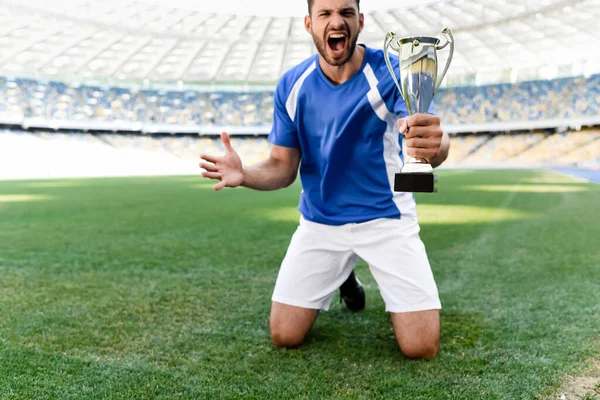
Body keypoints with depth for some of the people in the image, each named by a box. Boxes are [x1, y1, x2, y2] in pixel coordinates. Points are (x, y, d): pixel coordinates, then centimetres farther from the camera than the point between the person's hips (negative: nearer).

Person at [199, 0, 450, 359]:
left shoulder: (392, 73, -15)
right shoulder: (292, 85, -5)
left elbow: (433, 142, -30)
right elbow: (283, 168, -1)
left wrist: (434, 146, -56)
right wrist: (245, 175, -23)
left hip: (386, 218, -2)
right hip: (320, 222, 3)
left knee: (422, 348, -8)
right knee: (284, 336, 2)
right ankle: (341, 279, 32)